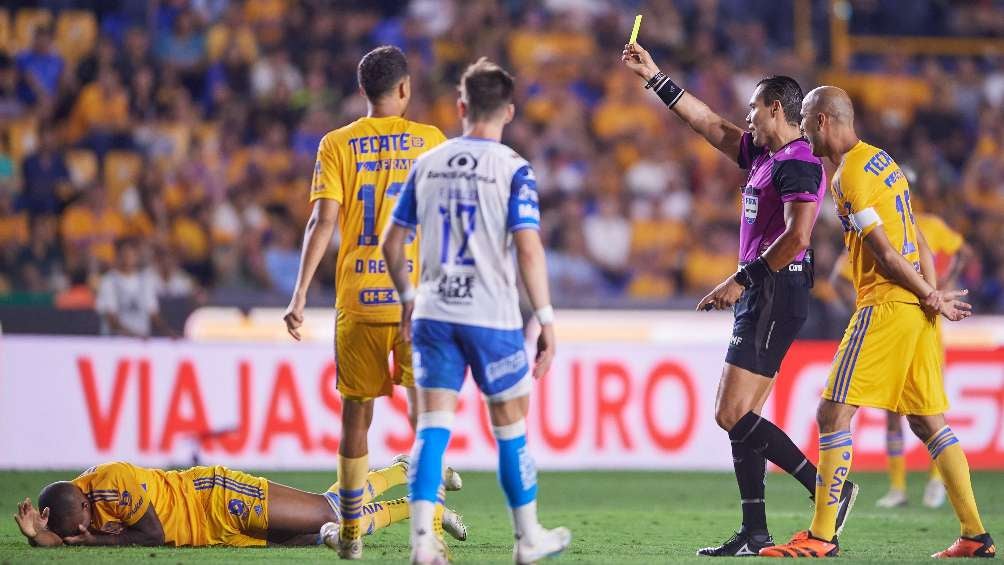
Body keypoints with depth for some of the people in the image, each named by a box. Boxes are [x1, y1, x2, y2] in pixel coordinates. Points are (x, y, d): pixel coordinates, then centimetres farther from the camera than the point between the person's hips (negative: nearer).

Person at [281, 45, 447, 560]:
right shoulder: (431, 141, 3)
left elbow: (324, 220, -7)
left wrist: (300, 293, -8)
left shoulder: (337, 145, 2)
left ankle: (351, 534, 17)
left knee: (357, 412, 11)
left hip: (357, 298, 1)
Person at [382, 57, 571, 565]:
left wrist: (407, 297, 25)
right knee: (511, 428, 10)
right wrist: (546, 321, -7)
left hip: (433, 313, 3)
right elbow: (529, 250, -14)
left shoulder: (428, 164, 6)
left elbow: (392, 242, 11)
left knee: (432, 428, 2)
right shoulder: (513, 169, -7)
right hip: (492, 315, -3)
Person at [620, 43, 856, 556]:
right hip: (760, 300, 10)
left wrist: (742, 280, -20)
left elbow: (797, 234, -24)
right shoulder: (764, 156, 16)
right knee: (738, 418, 7)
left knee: (731, 415, -14)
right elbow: (710, 124, 26)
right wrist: (655, 78, 27)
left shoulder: (797, 164, -13)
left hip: (775, 296, -10)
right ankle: (755, 534, 7)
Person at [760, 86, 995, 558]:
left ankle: (821, 536, -7)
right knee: (928, 421, 11)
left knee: (833, 414, -7)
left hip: (886, 305, -9)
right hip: (916, 309, 9)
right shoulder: (880, 160, 17)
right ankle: (975, 534, 8)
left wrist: (929, 297, -5)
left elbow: (885, 254, -14)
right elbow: (918, 242, 17)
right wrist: (932, 294, 8)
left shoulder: (851, 175, -12)